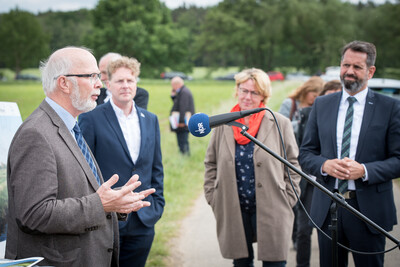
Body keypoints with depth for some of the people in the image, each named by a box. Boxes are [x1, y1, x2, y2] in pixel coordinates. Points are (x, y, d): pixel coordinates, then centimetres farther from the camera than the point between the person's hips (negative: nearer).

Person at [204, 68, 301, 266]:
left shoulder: (280, 124, -1)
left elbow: (293, 164, 4)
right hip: (233, 211, 2)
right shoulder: (222, 125, 5)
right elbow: (211, 164, 13)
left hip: (271, 210, -2)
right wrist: (213, 199, 7)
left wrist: (287, 201, 0)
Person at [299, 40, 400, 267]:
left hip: (369, 208, -2)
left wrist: (364, 170, -19)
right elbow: (305, 153, 9)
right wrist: (325, 165, -12)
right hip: (327, 207, 3)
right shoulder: (321, 105, 8)